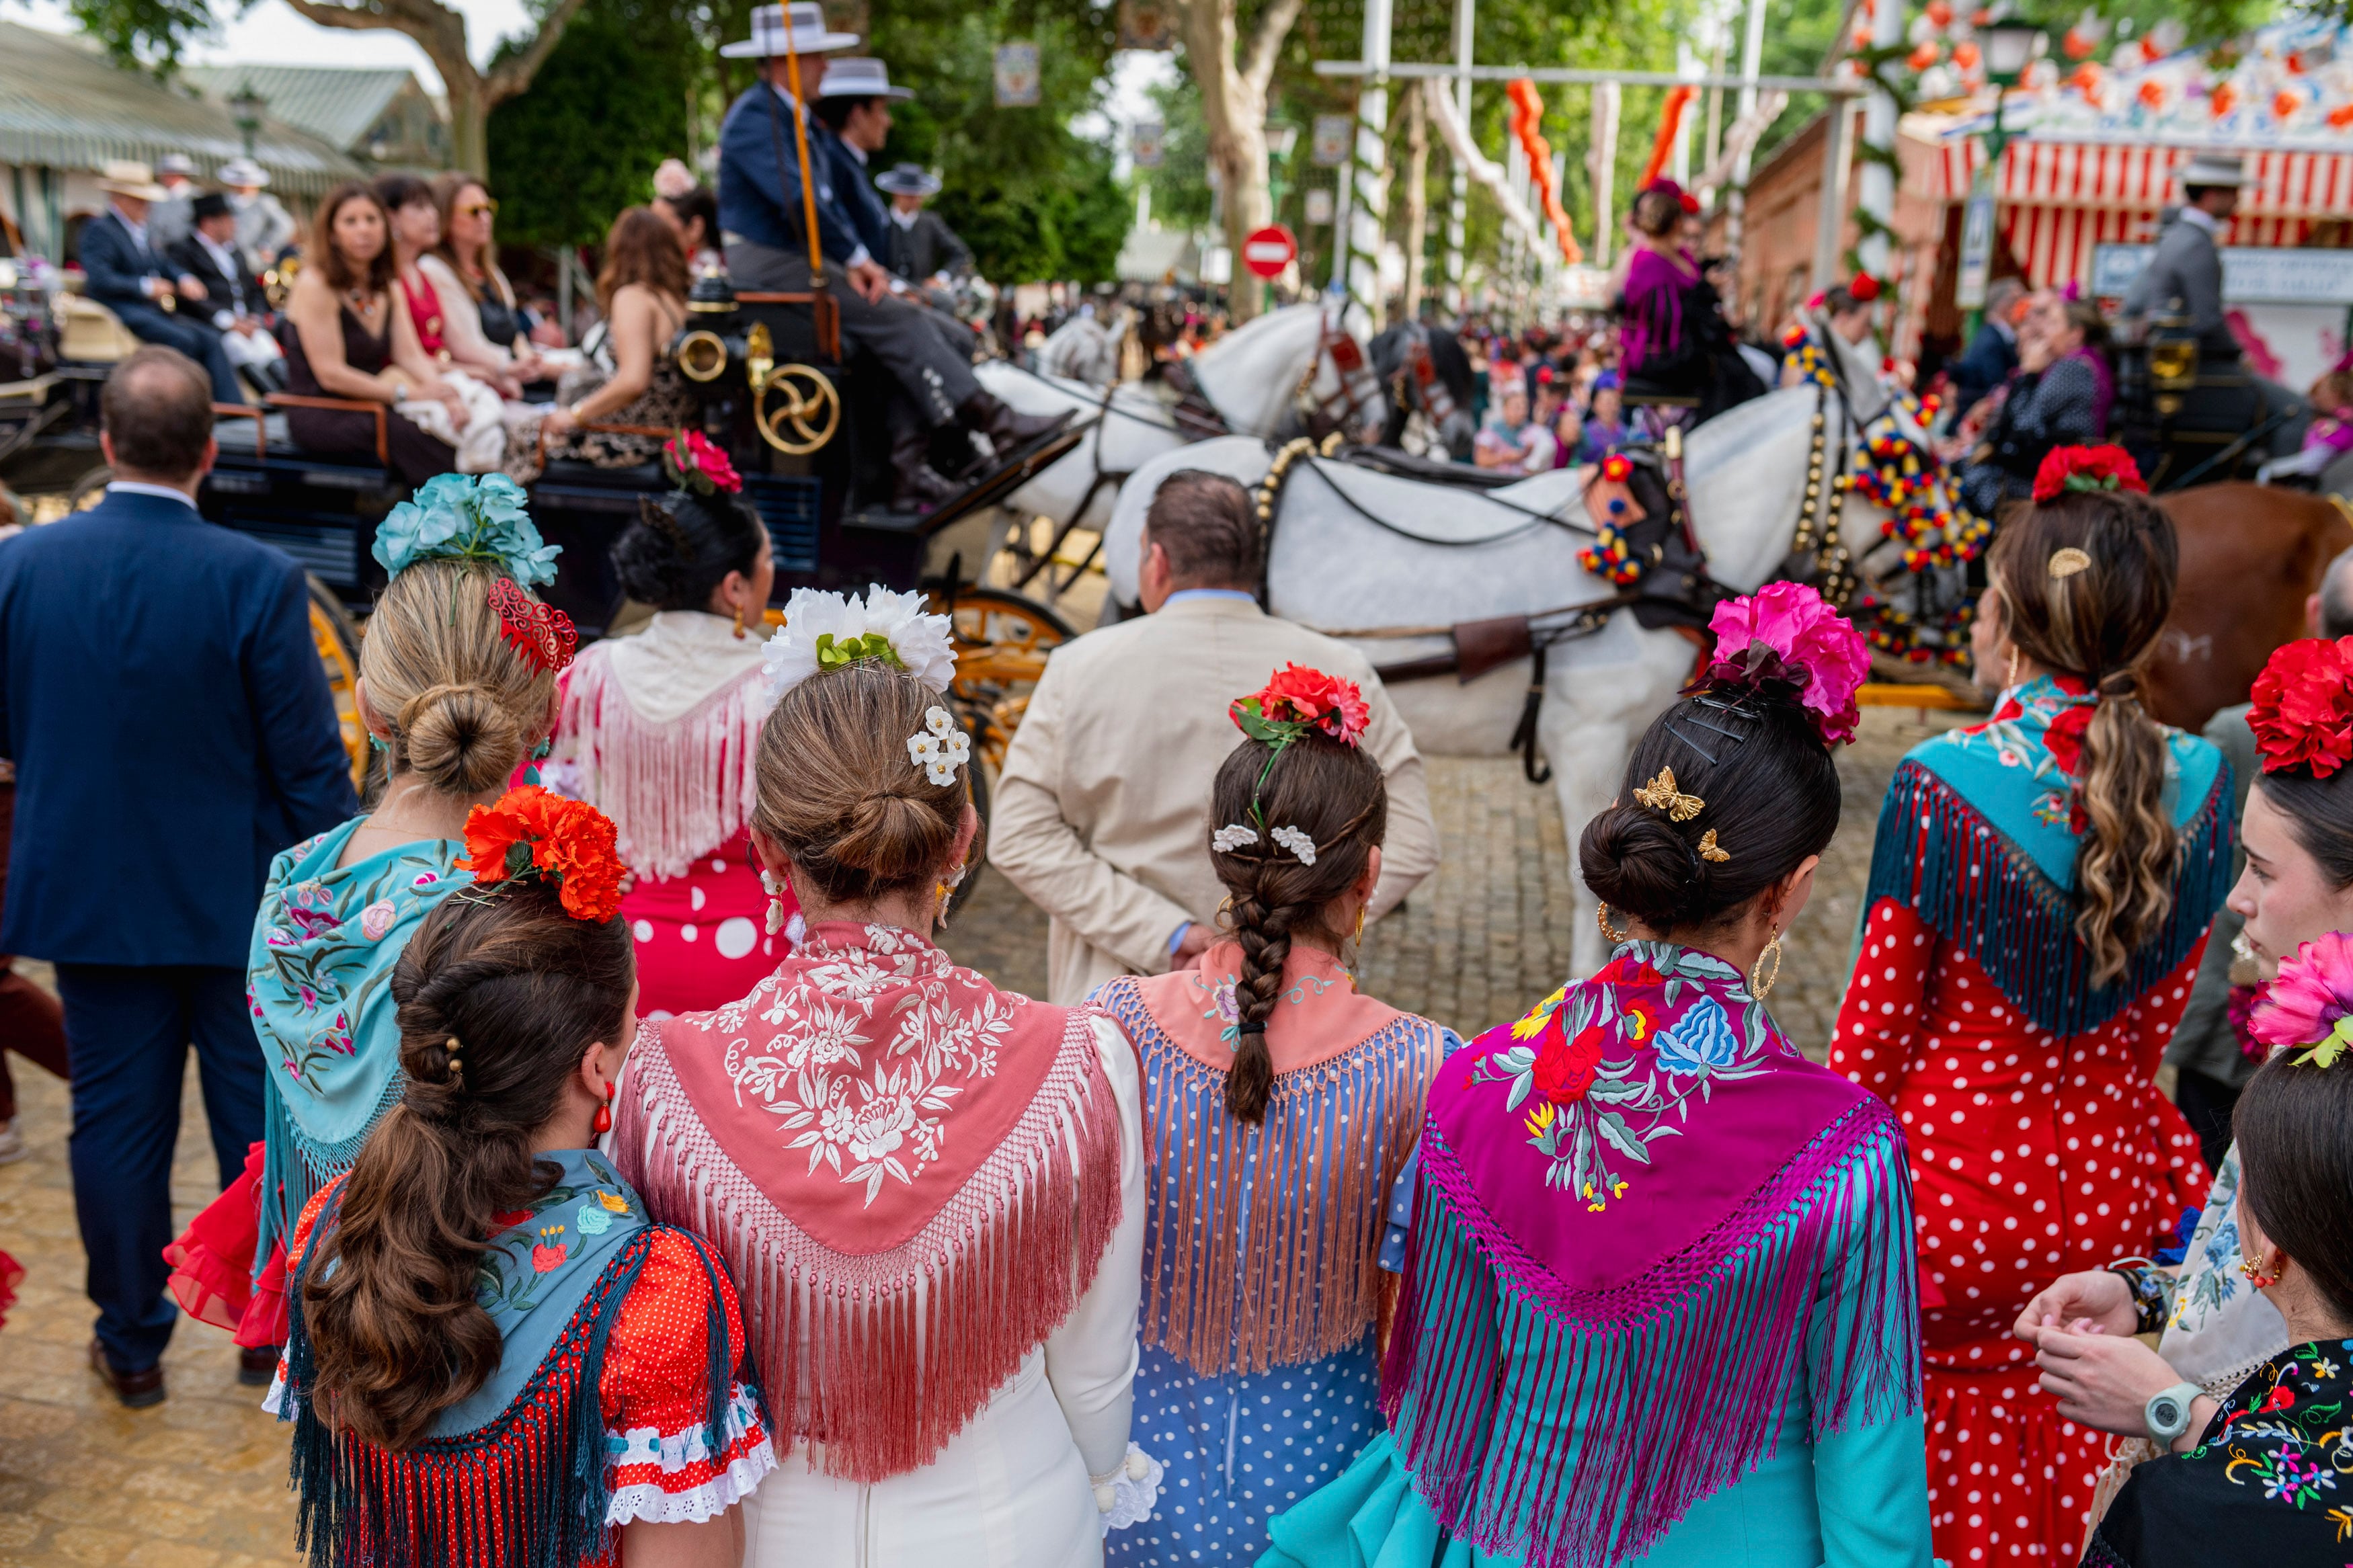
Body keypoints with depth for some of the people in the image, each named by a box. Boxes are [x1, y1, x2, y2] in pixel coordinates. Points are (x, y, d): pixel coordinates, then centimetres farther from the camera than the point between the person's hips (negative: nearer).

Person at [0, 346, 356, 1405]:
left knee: (115, 1125, 15)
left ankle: (132, 1345, 29)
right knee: (261, 1119, 12)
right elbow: (311, 759, -14)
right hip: (241, 900, -3)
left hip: (87, 895, 3)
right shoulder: (255, 579, -18)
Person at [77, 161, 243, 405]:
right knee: (184, 339, -30)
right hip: (121, 311, -8)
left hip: (155, 310, 8)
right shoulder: (99, 229, -4)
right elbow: (99, 279, -15)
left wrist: (184, 281, 1)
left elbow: (166, 266, 24)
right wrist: (145, 287, -18)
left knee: (210, 337, -14)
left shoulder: (143, 231, 22)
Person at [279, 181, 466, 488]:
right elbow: (331, 374, -15)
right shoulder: (315, 285, -8)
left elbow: (412, 356, 5)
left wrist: (442, 391, -17)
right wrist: (408, 394, -21)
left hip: (372, 406, 7)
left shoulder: (386, 289, 15)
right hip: (321, 416, -6)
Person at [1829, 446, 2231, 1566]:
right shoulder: (2199, 788, -8)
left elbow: (1879, 1015, -12)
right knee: (2058, 1472, 24)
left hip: (1949, 1179, -4)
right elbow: (2158, 1020, 4)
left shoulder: (1942, 783, -21)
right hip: (2105, 1193, 4)